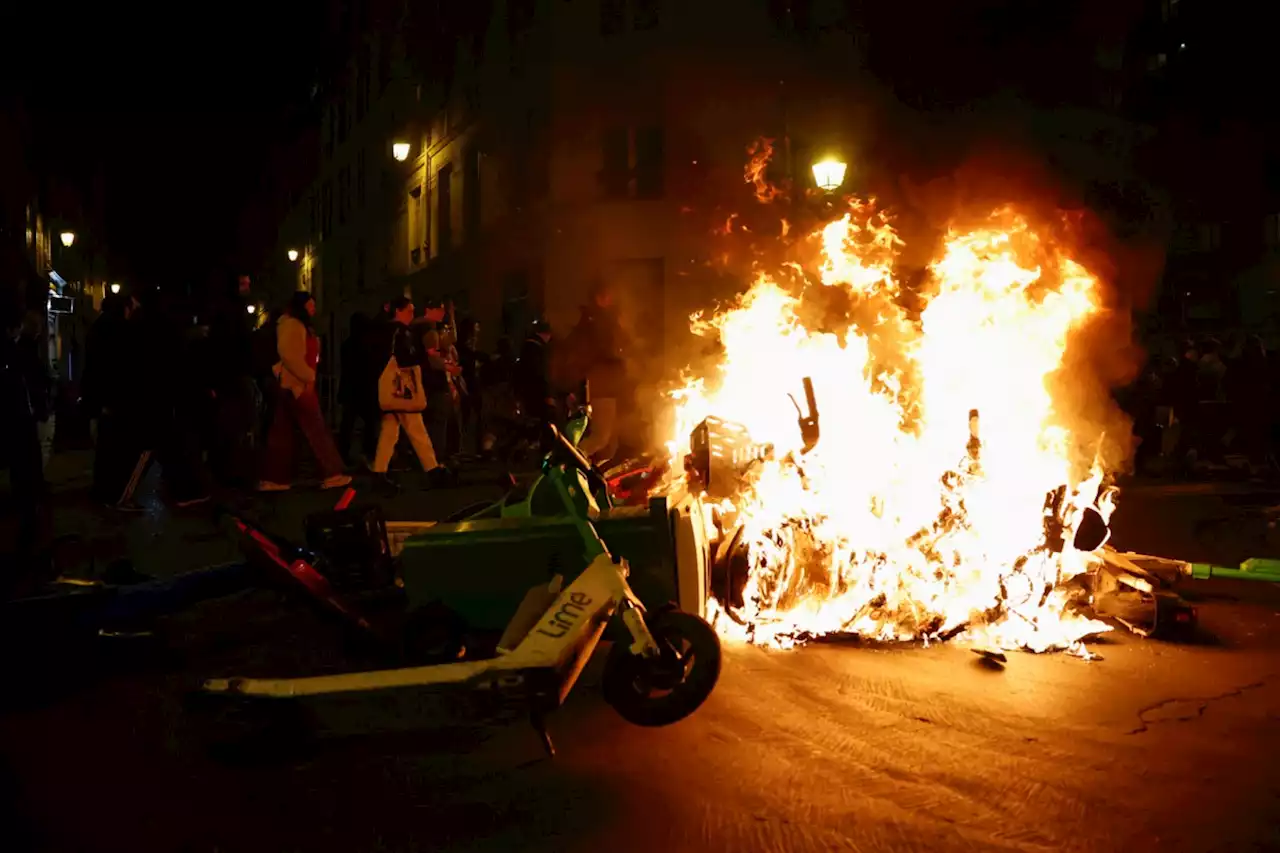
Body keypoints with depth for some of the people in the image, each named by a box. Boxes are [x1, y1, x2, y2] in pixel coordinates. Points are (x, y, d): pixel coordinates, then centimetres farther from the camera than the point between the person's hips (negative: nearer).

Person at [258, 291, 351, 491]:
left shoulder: (300, 326, 21)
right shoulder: (291, 324, -10)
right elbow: (288, 354, -22)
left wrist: (308, 377, 9)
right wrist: (308, 377, -20)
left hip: (292, 384, 10)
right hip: (297, 384, -10)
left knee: (281, 433, 7)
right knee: (316, 429, -7)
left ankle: (272, 479, 7)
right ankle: (332, 474, -5)